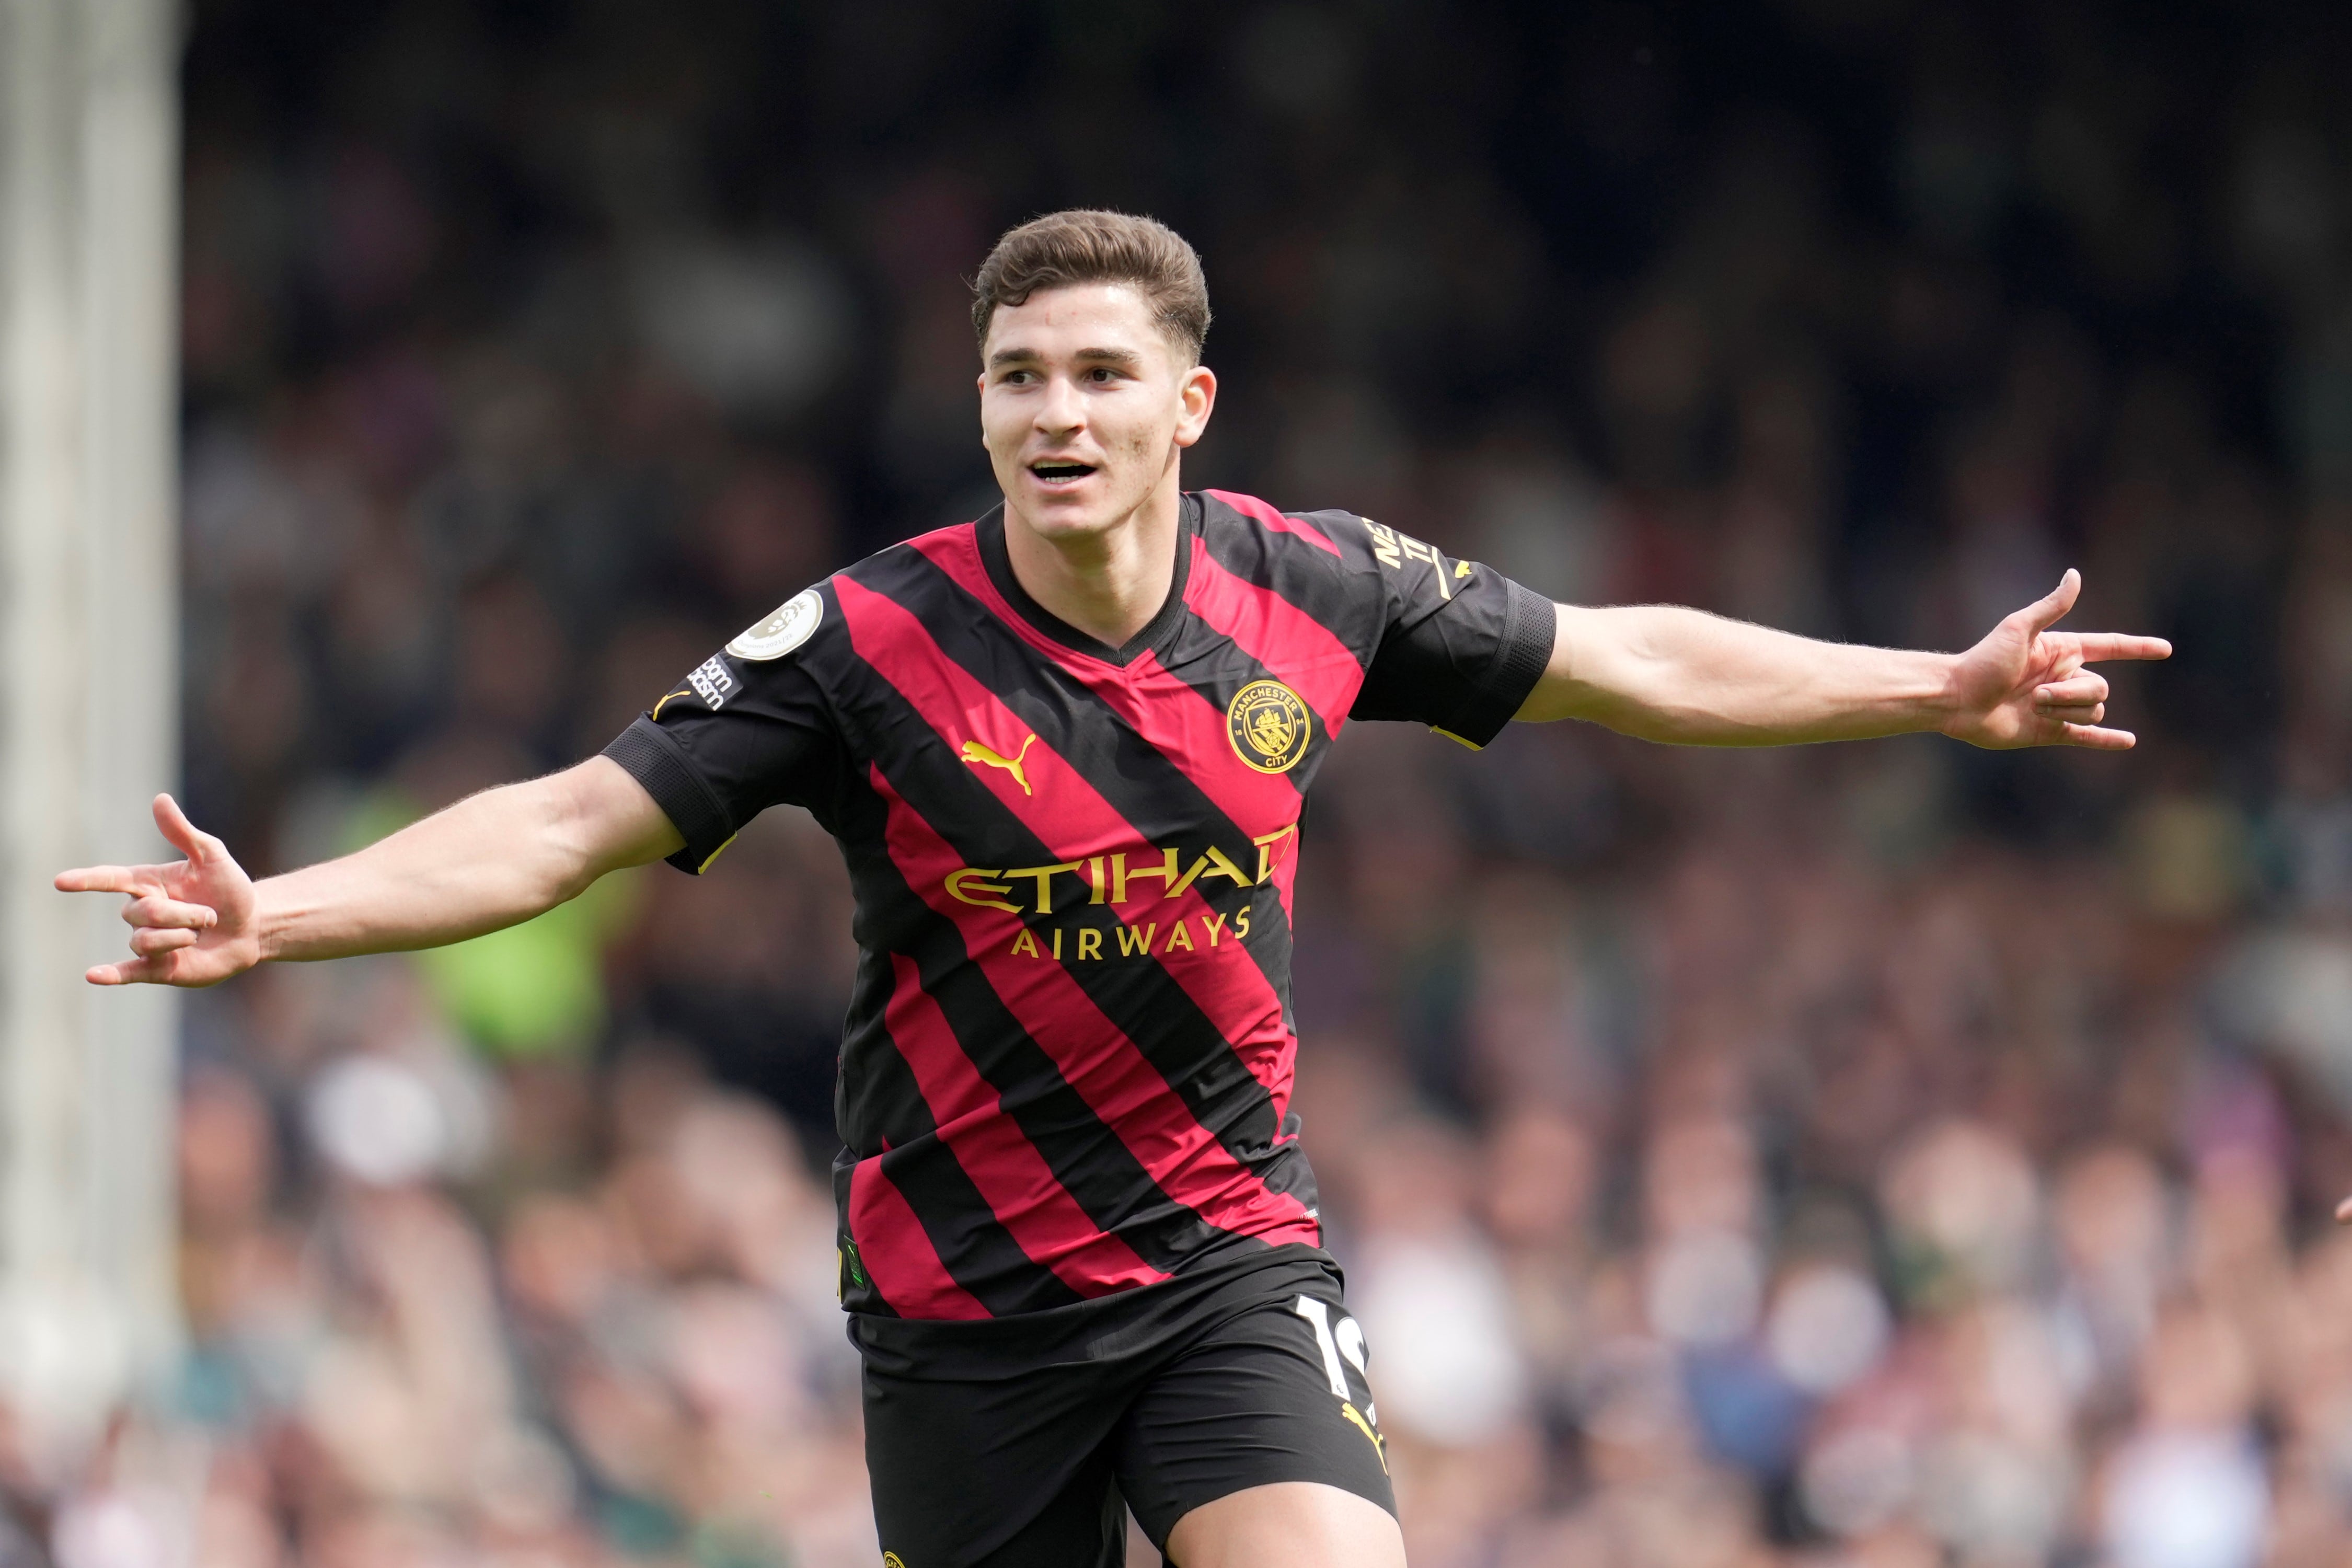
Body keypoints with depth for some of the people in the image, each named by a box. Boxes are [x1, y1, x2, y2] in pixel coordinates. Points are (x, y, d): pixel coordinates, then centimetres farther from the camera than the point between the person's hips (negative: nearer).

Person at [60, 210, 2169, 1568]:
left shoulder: (1318, 593, -4)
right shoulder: (868, 644, -13)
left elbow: (1638, 662, 10)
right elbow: (570, 825, -13)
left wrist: (1944, 690, 12)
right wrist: (273, 917, -26)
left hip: (1231, 1253, 1)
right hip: (963, 1292, -1)